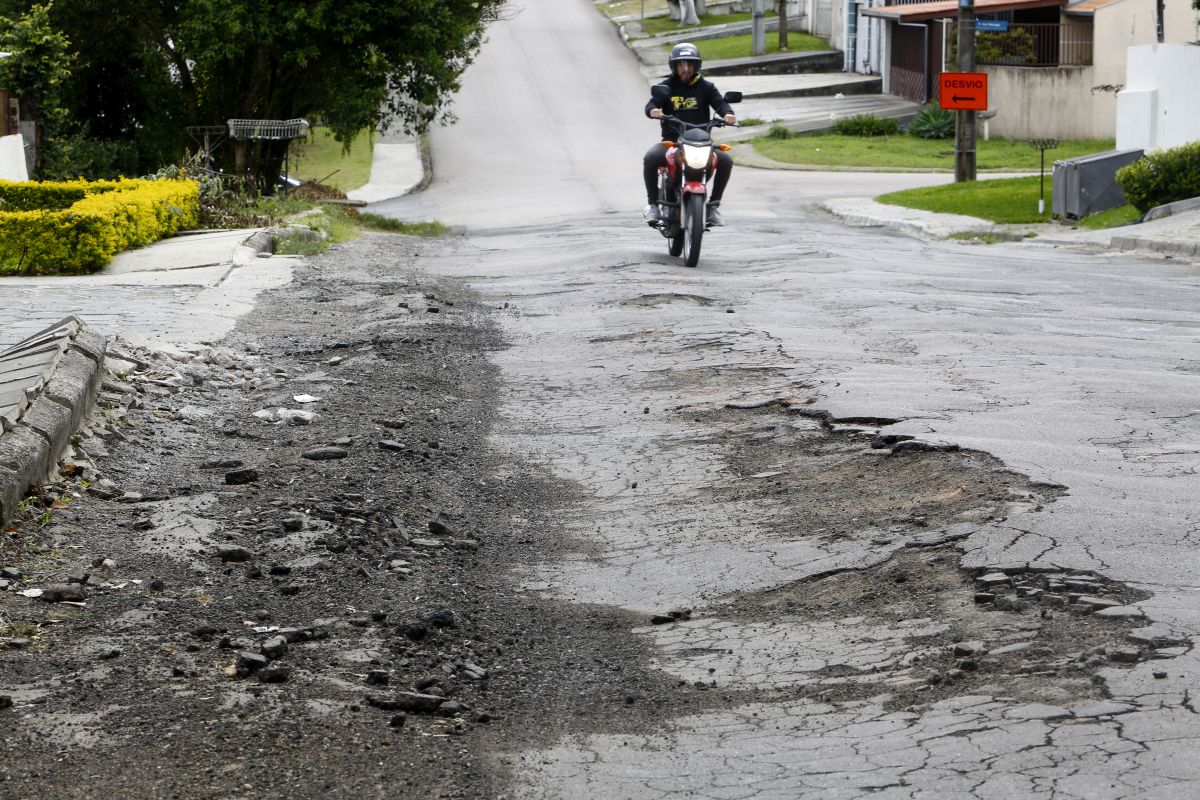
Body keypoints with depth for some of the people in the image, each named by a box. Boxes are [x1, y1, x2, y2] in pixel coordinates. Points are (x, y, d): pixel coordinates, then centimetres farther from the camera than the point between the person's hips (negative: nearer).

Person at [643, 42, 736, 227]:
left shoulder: (705, 87, 9)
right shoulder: (666, 87, 6)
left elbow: (719, 102, -5)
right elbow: (651, 104, -8)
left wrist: (727, 113, -29)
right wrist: (653, 110, -34)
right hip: (671, 140, -1)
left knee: (725, 160, -22)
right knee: (650, 158, -30)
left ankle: (714, 203, -4)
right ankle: (652, 203, -13)